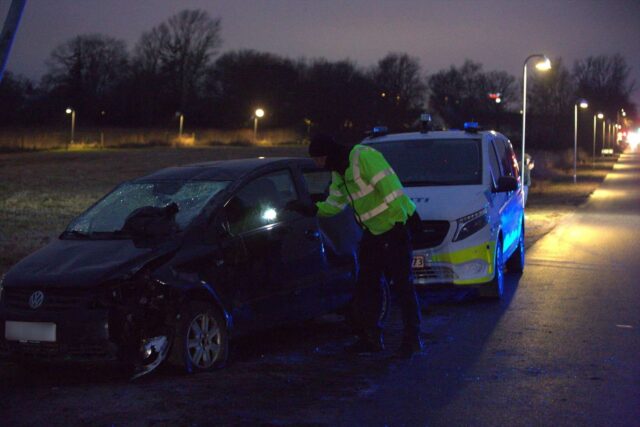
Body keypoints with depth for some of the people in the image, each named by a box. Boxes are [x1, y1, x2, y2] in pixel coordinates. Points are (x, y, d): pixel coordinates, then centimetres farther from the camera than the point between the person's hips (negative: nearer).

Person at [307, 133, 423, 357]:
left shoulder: (364, 157, -19)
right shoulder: (338, 173, 11)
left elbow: (390, 186, -24)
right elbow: (334, 204, 19)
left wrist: (405, 216, -26)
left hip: (395, 226, -9)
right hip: (373, 231, 10)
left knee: (402, 283, -6)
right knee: (367, 283, 9)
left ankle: (413, 339, 2)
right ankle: (371, 337, 17)